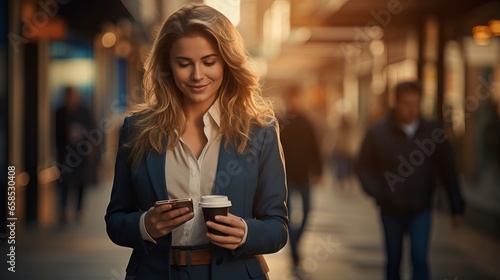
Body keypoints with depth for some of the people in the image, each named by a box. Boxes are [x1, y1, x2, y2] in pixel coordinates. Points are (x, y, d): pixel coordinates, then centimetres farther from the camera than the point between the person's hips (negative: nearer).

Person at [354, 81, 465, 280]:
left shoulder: (432, 131, -7)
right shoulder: (377, 133, -8)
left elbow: (447, 170, -2)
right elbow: (362, 167, -1)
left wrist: (457, 207, -1)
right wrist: (378, 193, -15)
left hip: (421, 209, -1)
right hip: (391, 210, 1)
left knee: (419, 258, -11)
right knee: (394, 260, 14)